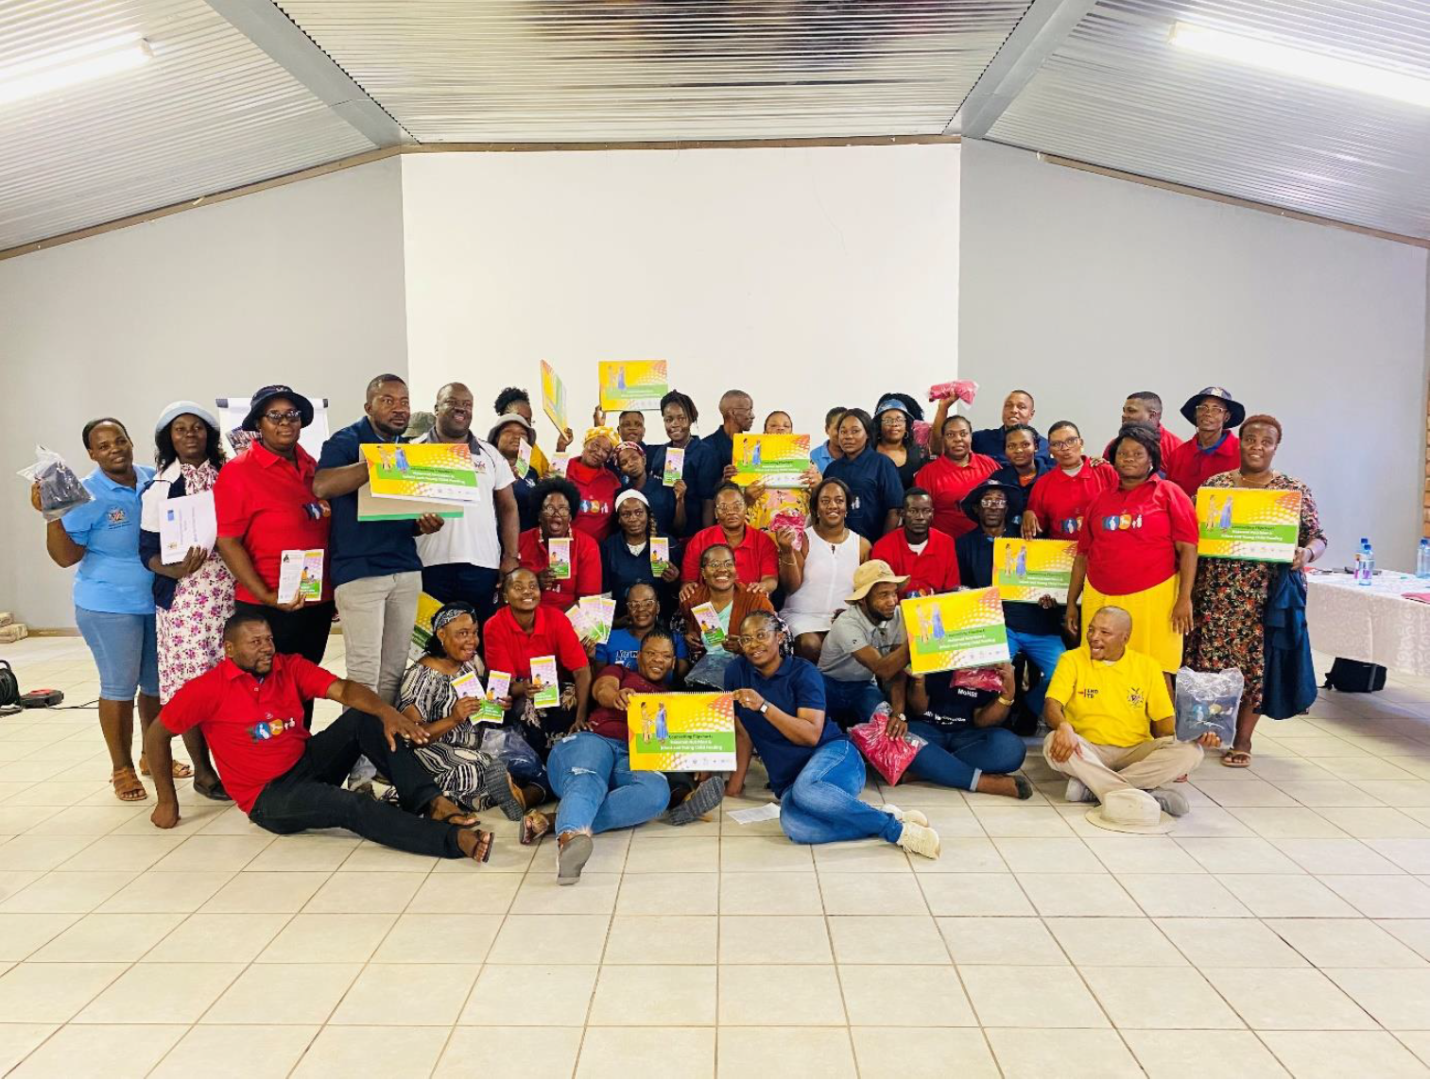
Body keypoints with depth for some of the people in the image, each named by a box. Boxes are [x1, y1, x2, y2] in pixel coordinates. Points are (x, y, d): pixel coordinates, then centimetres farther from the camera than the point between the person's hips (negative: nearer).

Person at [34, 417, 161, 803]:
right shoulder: (86, 495, -12)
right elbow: (66, 556, -13)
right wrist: (51, 515, -25)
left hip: (161, 600, 5)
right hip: (109, 606, -4)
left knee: (159, 684, 14)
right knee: (120, 687, 4)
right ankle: (122, 768, 19)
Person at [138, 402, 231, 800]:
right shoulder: (157, 489, 4)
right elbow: (149, 551, 0)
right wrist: (177, 571, -19)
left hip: (231, 593, 2)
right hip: (184, 598, -2)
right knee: (191, 685, -1)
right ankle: (202, 770, 13)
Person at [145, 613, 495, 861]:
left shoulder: (290, 667, -1)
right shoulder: (208, 689, -9)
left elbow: (343, 689, -15)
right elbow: (156, 736, 2)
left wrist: (386, 712, -35)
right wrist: (167, 800, 5)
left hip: (308, 761, 5)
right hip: (269, 796, -4)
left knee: (363, 717, -20)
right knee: (349, 804, -32)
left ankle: (430, 801, -30)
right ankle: (454, 839, -43)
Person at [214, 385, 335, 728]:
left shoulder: (313, 468, 9)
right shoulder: (238, 471, -9)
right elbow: (227, 542, -11)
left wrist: (334, 587, 11)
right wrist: (265, 596, -17)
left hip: (318, 602, 6)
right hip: (267, 607, -6)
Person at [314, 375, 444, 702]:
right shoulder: (346, 441, -4)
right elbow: (322, 486, -24)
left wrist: (424, 524, -1)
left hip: (406, 569, 6)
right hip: (359, 570, -6)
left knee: (395, 670, 9)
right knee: (364, 671, -6)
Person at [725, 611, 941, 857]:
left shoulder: (802, 671, -4)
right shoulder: (737, 672, 7)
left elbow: (811, 734, -14)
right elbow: (742, 732, 16)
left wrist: (763, 705, -20)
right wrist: (737, 780, 13)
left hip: (833, 756, -2)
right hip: (789, 781, 3)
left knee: (806, 789, -41)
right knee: (793, 825, -36)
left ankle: (897, 827, -24)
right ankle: (882, 817, -20)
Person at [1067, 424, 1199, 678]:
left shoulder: (1169, 493, 4)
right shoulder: (1100, 500, 14)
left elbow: (1187, 549, -2)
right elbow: (1083, 555, 16)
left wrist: (1184, 599, -10)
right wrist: (1072, 602, 13)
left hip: (1152, 597, -3)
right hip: (1100, 599, 4)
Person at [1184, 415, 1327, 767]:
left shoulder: (1295, 490, 3)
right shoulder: (1215, 483, 7)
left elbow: (1318, 538, 2)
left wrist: (1307, 553, -20)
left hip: (1263, 596, -1)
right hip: (1216, 592, 1)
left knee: (1256, 663, 4)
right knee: (1210, 661, 3)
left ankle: (1242, 739, 18)